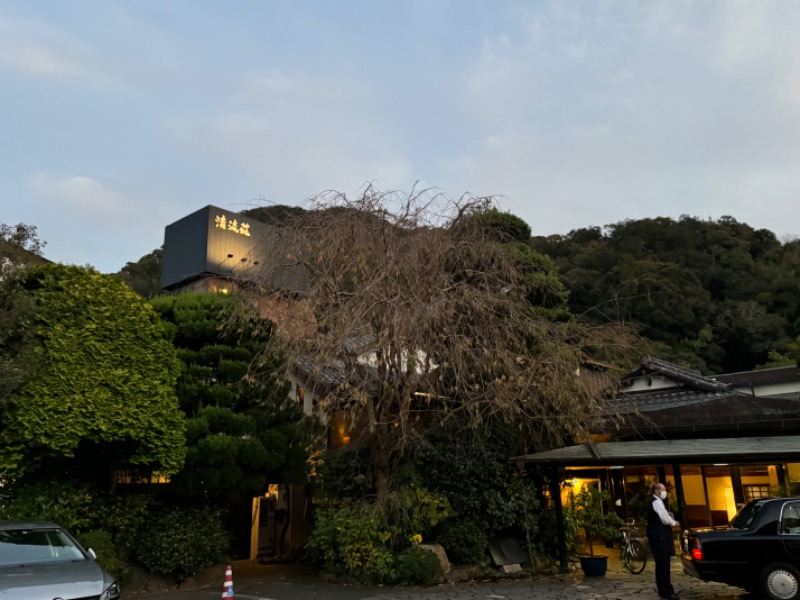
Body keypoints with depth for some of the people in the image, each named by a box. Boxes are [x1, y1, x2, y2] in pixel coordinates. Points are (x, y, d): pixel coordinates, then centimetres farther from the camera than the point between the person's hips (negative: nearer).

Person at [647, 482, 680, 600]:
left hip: (658, 536, 11)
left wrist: (671, 522, 9)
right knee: (663, 564, -8)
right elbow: (665, 519, -18)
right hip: (659, 537, -11)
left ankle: (664, 589, 21)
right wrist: (674, 523, 0)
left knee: (662, 563, 14)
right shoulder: (657, 502, -14)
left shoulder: (654, 502, 19)